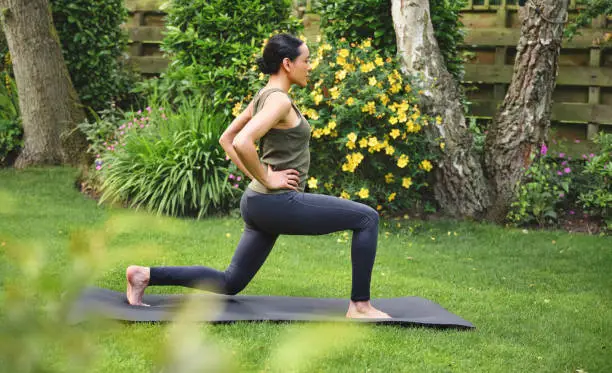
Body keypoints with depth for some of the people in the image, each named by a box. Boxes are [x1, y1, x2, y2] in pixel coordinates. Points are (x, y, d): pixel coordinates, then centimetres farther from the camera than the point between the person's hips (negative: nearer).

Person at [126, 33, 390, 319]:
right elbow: (241, 143, -30)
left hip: (261, 202, 10)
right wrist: (267, 179, -18)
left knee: (230, 282, 15)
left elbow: (226, 139, 20)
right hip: (279, 202, -10)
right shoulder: (279, 100, -16)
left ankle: (146, 275, 10)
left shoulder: (264, 96, 13)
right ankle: (360, 306, -4)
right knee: (367, 218, -6)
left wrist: (256, 176, 13)